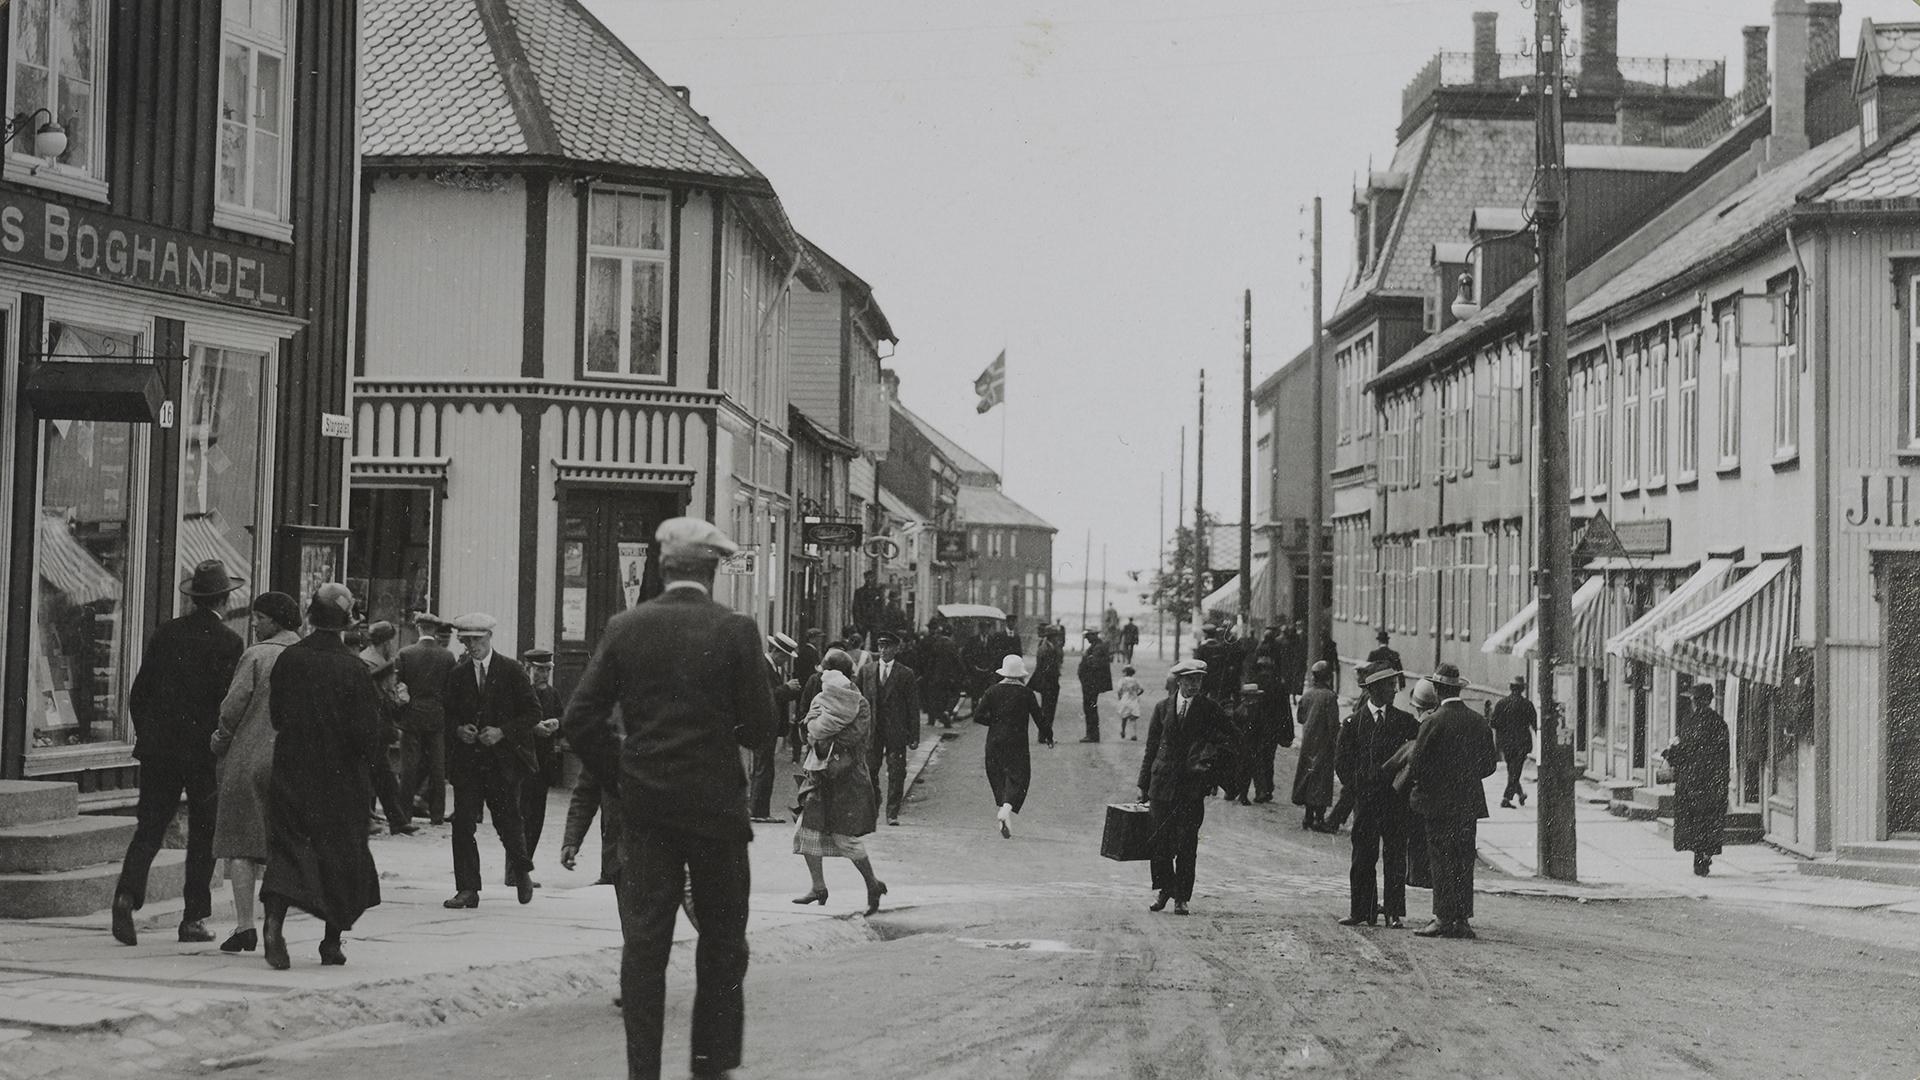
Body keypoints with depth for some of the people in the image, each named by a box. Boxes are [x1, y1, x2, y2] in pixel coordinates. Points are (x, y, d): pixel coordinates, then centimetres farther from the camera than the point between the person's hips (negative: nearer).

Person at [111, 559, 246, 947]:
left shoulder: (166, 632, 5)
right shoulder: (229, 642, -8)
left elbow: (138, 693, 8)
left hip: (159, 748, 3)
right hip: (205, 752, -3)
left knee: (149, 828, 6)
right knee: (203, 835, 7)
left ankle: (127, 894, -15)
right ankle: (194, 918, 9)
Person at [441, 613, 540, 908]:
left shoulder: (512, 671, 0)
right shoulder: (457, 675, 10)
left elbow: (533, 712, -1)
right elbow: (448, 715, 17)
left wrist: (501, 732, -13)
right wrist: (458, 729, -5)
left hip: (503, 759, -3)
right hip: (467, 759, 3)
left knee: (507, 822, 2)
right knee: (463, 823, -6)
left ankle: (521, 872, 30)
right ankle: (467, 889, -3)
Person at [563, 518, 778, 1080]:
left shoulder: (625, 627, 0)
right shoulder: (735, 630, -8)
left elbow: (580, 720, -2)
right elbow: (759, 726, -6)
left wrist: (619, 776, 9)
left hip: (643, 803, 2)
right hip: (715, 804, -2)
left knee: (644, 942, 5)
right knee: (722, 938, 12)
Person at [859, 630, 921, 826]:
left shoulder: (906, 674, 2)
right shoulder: (866, 671, 9)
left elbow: (913, 707, 1)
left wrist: (914, 736, -4)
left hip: (896, 731, -2)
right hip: (871, 729, 2)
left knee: (896, 773, -2)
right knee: (870, 770, 4)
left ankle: (893, 813, 5)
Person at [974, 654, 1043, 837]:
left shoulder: (992, 691, 0)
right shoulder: (1026, 693, -6)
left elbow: (978, 716, -5)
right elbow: (1039, 718, -2)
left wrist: (995, 721, 11)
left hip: (994, 742, 3)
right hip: (1017, 744, -3)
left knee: (999, 780, 13)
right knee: (1018, 778, -1)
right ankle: (1007, 808, -27)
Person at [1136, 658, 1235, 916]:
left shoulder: (1209, 709, 3)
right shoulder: (1163, 707, 7)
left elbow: (1228, 737, 9)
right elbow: (1152, 746, 10)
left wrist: (1210, 757, -8)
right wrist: (1144, 784, 7)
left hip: (1192, 784, -2)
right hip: (1163, 781, 2)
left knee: (1187, 842, -3)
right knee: (1161, 839, 3)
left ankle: (1181, 897, 4)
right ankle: (1164, 890, 19)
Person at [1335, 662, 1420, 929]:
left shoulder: (1404, 721, 6)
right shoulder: (1354, 722, 5)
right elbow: (1341, 762, 7)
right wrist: (1358, 784, -1)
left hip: (1395, 798, 0)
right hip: (1365, 798, 0)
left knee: (1395, 857, 0)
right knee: (1362, 857, 2)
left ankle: (1395, 912, 4)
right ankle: (1362, 910, 9)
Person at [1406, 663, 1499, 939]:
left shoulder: (1435, 722, -12)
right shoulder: (1480, 722, 5)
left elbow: (1417, 764, -11)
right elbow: (1489, 764, 12)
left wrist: (1412, 779, 10)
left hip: (1440, 801, -5)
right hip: (1470, 802, 5)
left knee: (1442, 862, -3)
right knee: (1464, 862, 9)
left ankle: (1444, 919, -4)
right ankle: (1462, 919, 11)